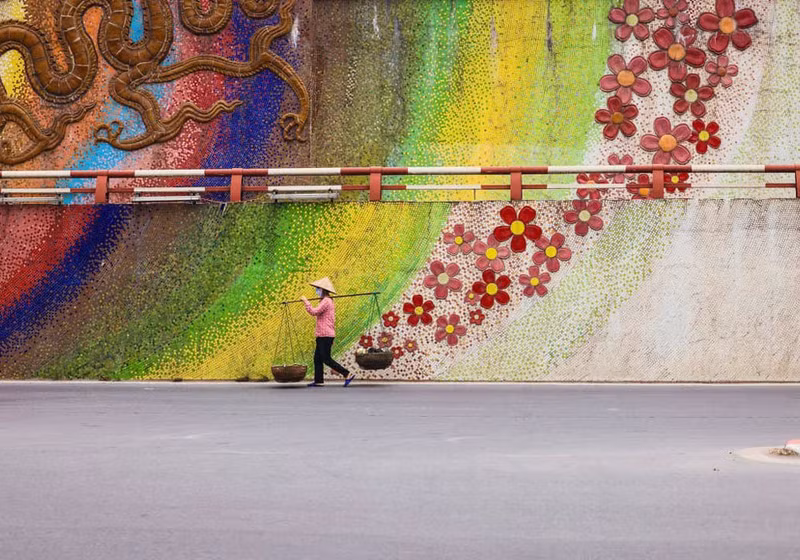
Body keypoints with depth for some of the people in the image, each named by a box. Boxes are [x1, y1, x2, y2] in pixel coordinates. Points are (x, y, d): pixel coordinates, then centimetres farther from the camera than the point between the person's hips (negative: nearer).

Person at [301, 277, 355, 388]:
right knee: (317, 358, 10)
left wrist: (306, 302, -12)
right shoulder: (328, 301, 19)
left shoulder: (326, 301, -14)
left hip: (325, 335, -10)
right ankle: (319, 381, 12)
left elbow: (314, 312, -23)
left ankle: (347, 374, -10)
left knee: (326, 359, -10)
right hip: (323, 335, 10)